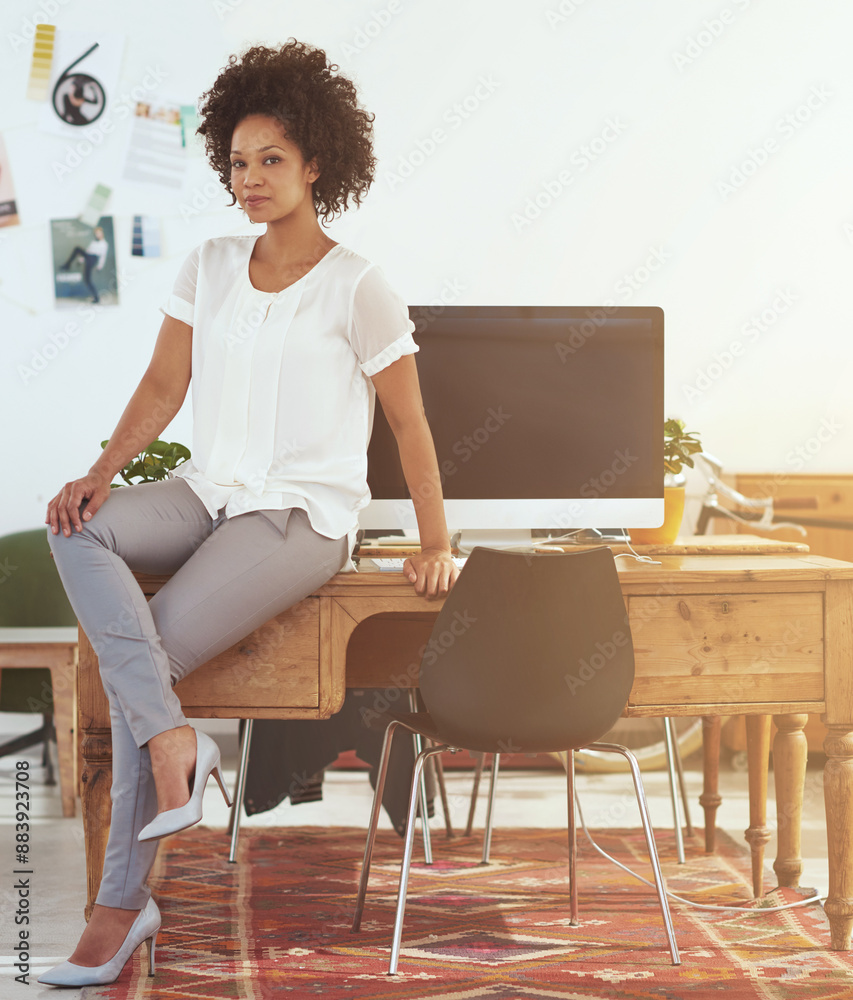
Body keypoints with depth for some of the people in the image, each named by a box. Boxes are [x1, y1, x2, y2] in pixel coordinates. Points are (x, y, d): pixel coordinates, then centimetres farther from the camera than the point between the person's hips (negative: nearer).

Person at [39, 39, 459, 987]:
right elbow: (163, 386, 10)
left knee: (142, 653, -21)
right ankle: (170, 734, -28)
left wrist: (434, 544, -3)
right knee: (77, 530, -27)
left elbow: (410, 424, -1)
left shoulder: (358, 288, -5)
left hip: (305, 516, -5)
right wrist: (101, 474, -6)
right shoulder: (209, 267, 10)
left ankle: (122, 903, -10)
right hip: (209, 489, 5)